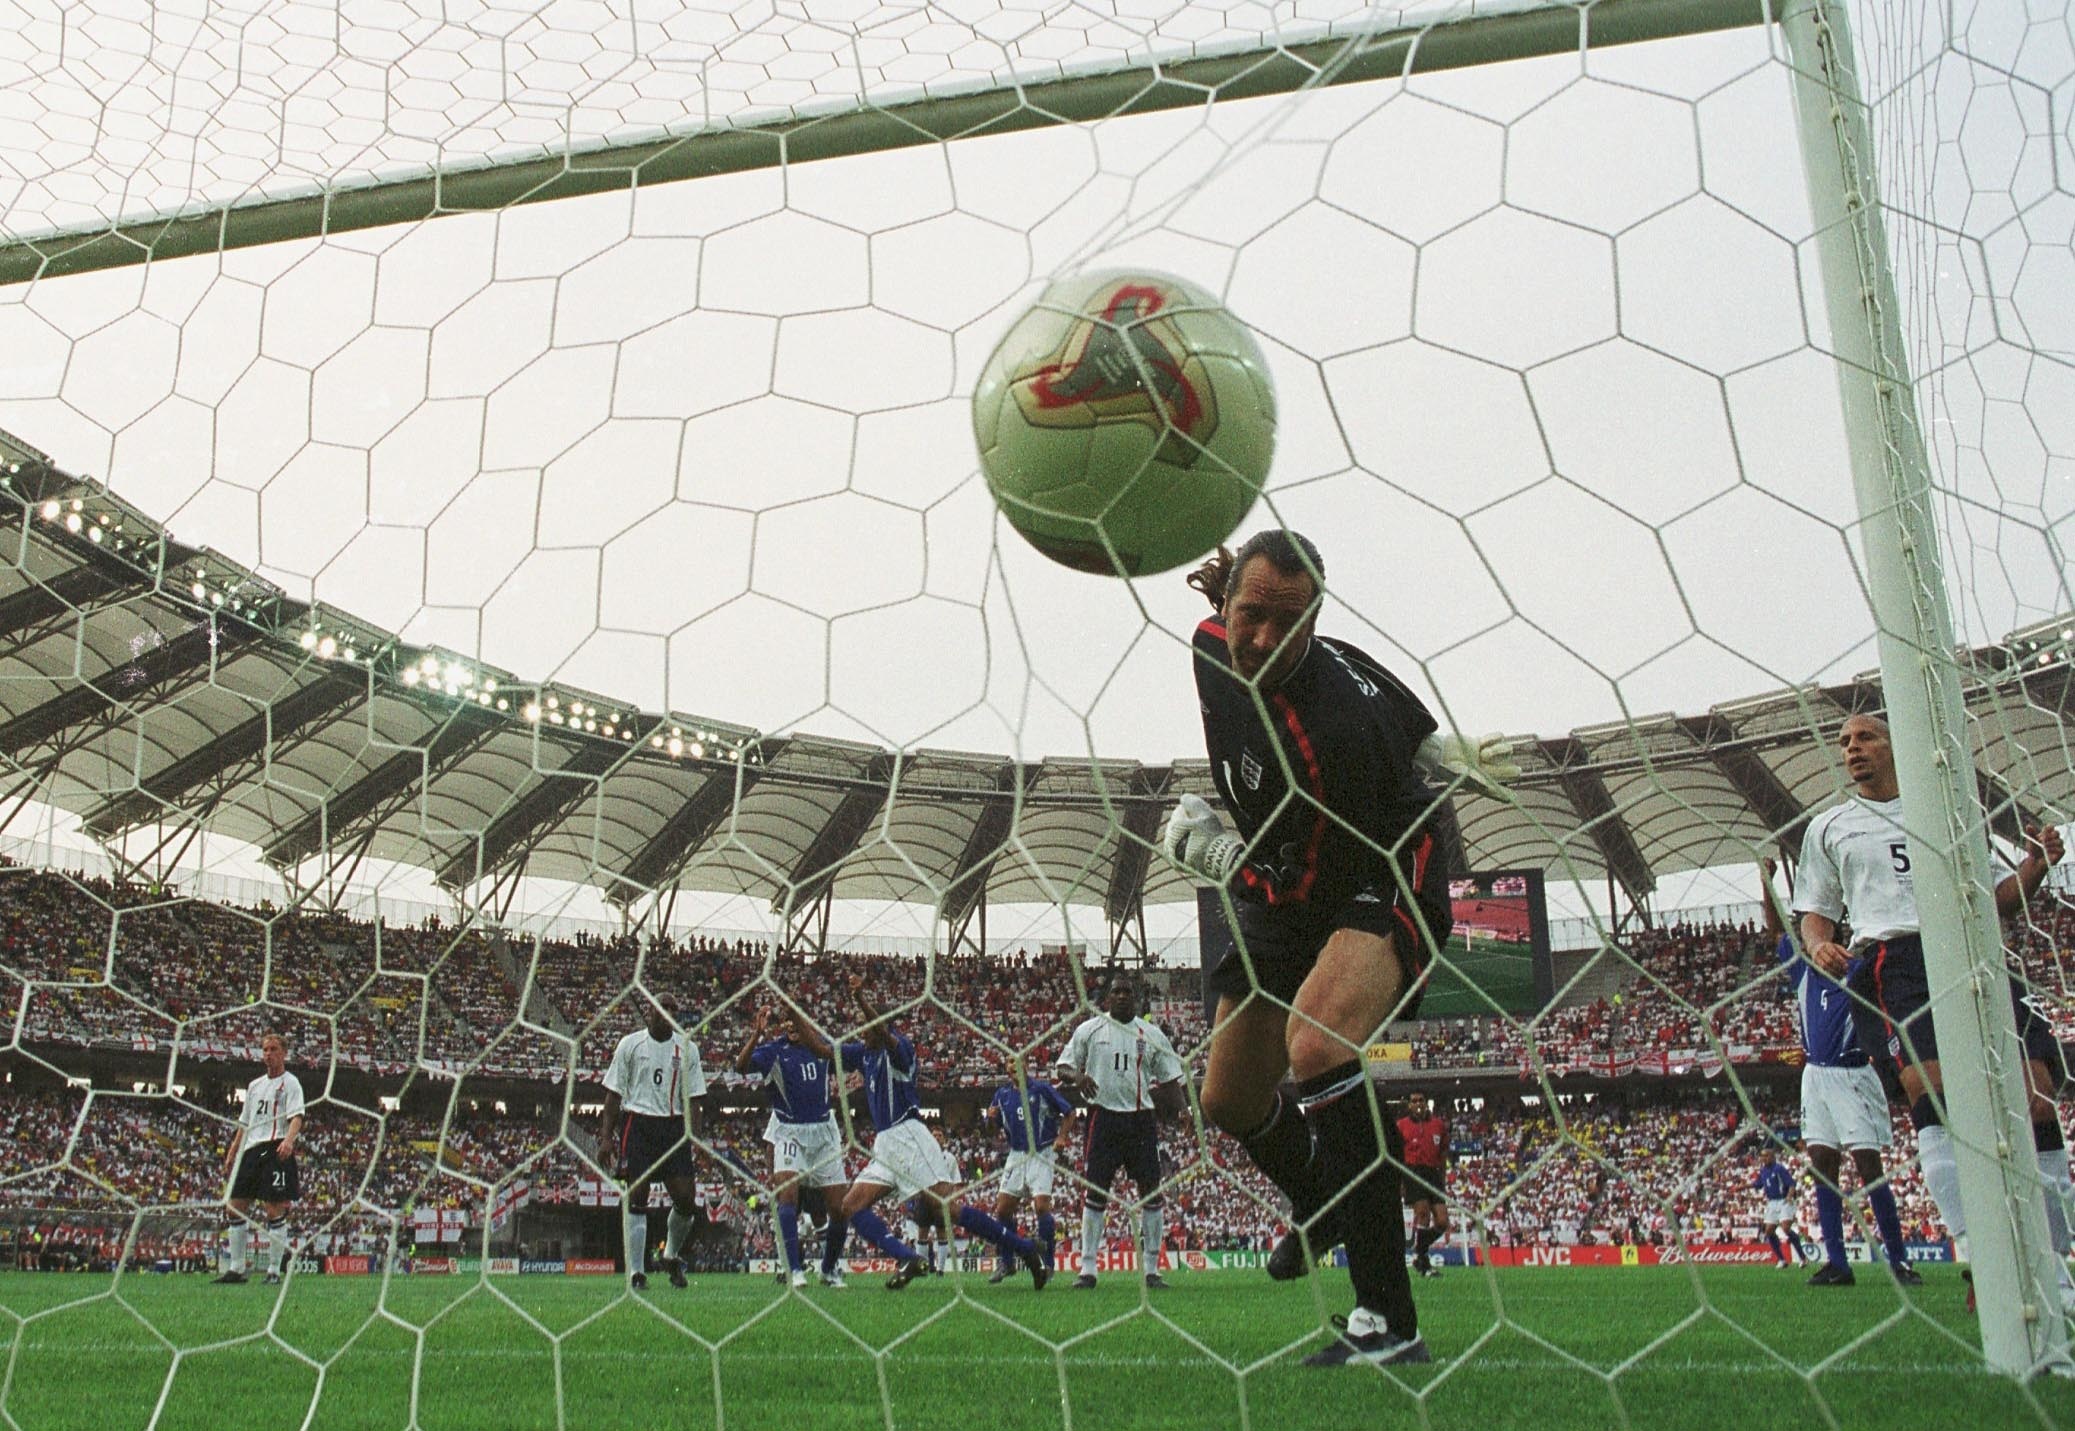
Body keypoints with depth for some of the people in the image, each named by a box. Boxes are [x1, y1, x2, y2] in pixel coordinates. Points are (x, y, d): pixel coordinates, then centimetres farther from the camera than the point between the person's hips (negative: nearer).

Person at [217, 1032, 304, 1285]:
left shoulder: (290, 1082, 0)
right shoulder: (254, 1086, 22)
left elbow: (296, 1117, -13)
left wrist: (289, 1140, -31)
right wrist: (232, 1154, 20)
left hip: (276, 1150, -7)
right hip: (251, 1150, 7)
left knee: (274, 1212, -8)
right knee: (236, 1207, 5)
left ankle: (274, 1271, -4)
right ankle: (236, 1269, 13)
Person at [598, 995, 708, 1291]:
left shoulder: (687, 1048, 8)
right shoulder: (630, 1044, 3)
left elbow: (692, 1098, 8)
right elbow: (614, 1093, 5)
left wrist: (694, 1139, 0)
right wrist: (606, 1135, -2)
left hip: (673, 1126, 2)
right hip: (637, 1124, -2)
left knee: (686, 1199, -4)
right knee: (635, 1199, -5)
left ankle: (672, 1255, 23)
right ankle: (636, 1272, 2)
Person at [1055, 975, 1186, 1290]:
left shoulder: (1151, 1034, 8)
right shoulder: (1089, 1029, 5)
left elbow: (1170, 1079, 13)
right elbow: (1063, 1068, 5)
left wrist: (1179, 1107, -5)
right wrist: (1077, 1076, -18)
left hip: (1141, 1118, 1)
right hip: (1104, 1116, -1)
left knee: (1152, 1191, -1)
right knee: (1095, 1192, -1)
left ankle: (1151, 1269, 8)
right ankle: (1087, 1269, 6)